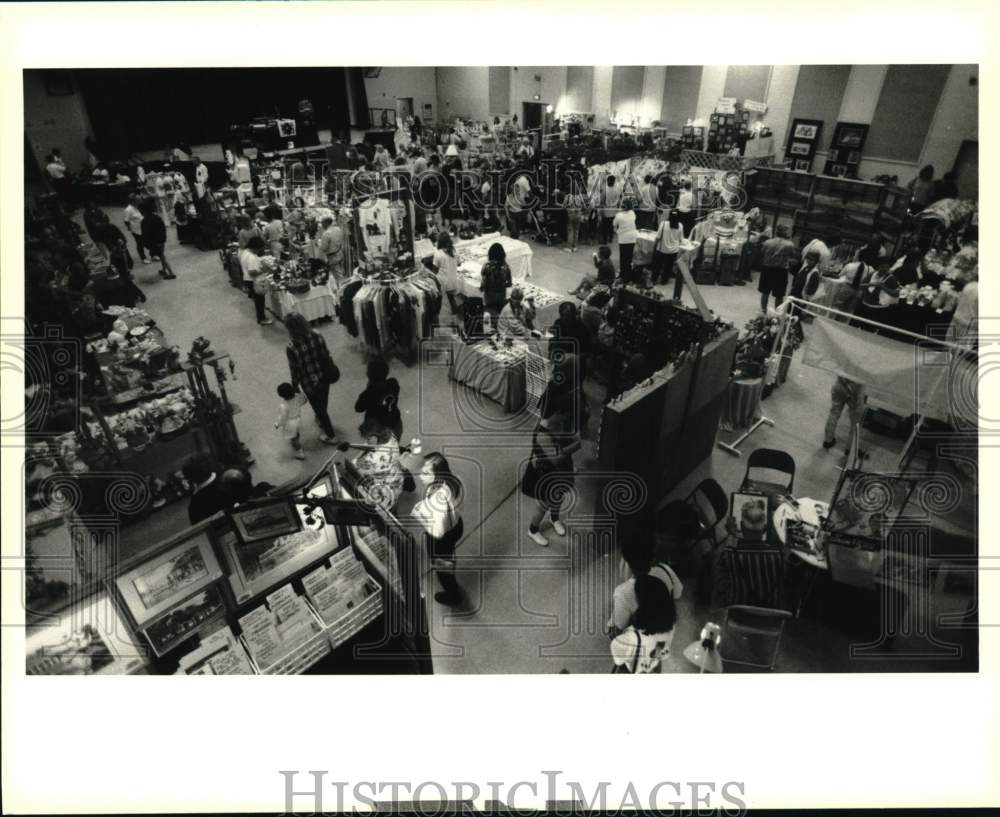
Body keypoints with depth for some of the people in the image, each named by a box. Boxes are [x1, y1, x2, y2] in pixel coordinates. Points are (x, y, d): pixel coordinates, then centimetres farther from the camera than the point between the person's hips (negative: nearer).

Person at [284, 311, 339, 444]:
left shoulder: (291, 347, -27)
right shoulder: (317, 336, -17)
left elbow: (295, 370, -16)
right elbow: (326, 355, -4)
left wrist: (295, 386, 2)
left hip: (309, 383, -4)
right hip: (324, 377, 4)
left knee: (319, 408, 19)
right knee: (322, 404, 31)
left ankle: (331, 436, 35)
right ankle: (322, 420, 60)